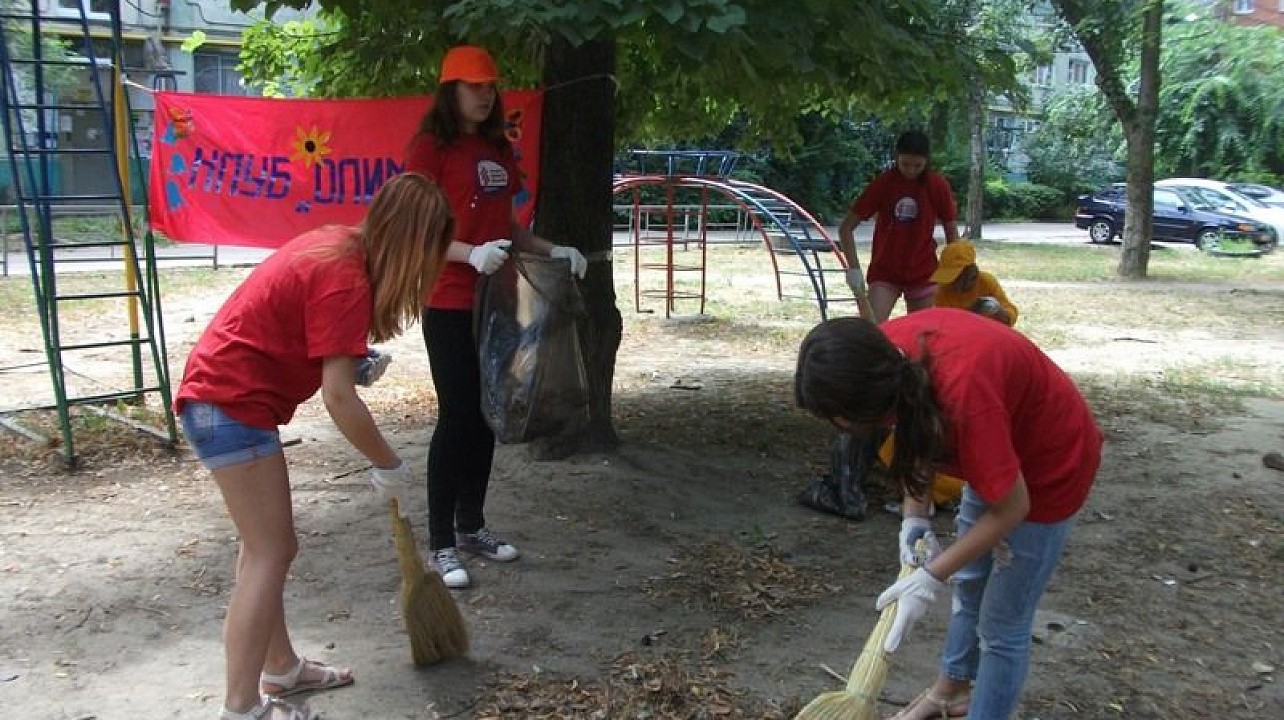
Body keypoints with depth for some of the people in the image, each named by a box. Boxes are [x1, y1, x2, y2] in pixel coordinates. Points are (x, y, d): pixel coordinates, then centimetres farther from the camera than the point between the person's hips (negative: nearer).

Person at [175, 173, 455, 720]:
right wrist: (389, 466, -12)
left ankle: (280, 666, 30)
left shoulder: (336, 244, 7)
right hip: (234, 405, -10)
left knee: (266, 544, 17)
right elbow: (338, 397, -23)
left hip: (217, 395, 10)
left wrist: (353, 360, 3)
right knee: (270, 553, -4)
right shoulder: (347, 278, -21)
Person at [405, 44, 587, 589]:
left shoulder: (498, 149, 15)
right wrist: (472, 253, -28)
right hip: (450, 304, -7)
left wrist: (551, 252, 8)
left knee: (487, 415, 12)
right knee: (456, 416, -5)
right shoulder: (431, 146, -6)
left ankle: (472, 525, 26)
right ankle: (441, 543, 6)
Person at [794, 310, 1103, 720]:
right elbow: (919, 431, -2)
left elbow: (1011, 508, -30)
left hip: (1052, 464, -8)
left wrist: (932, 578, -24)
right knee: (969, 582, 24)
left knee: (1002, 623, 0)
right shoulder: (887, 351, -22)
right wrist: (915, 515, -9)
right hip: (998, 452, 8)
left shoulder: (961, 394, -43)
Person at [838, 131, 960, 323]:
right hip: (884, 272, -1)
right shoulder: (883, 182, -9)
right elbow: (846, 227, -8)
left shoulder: (938, 185, -7)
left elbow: (951, 230, 4)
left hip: (924, 273, 1)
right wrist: (854, 268, -17)